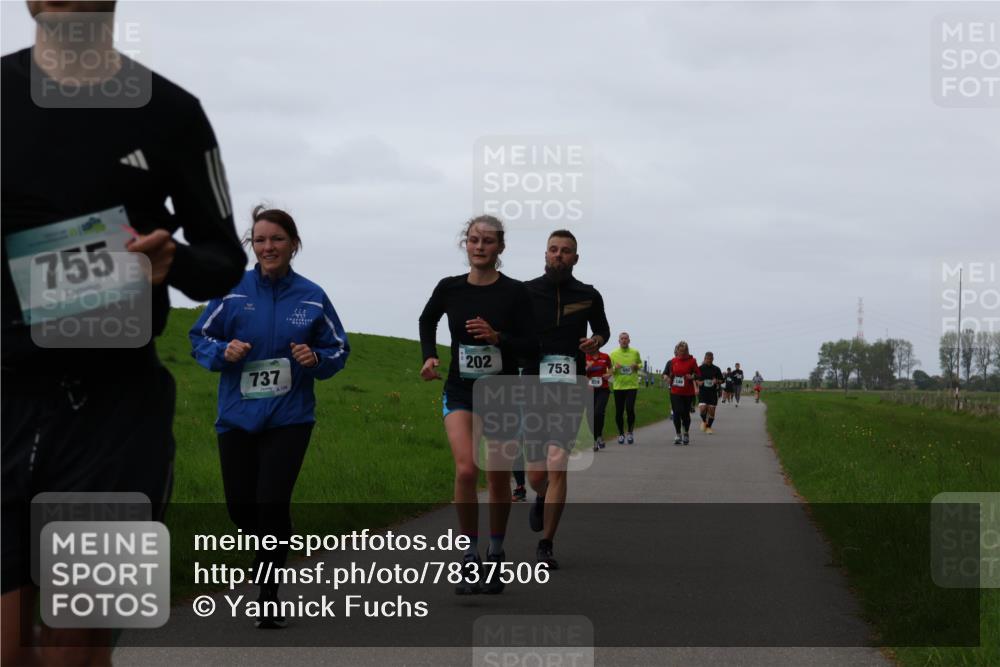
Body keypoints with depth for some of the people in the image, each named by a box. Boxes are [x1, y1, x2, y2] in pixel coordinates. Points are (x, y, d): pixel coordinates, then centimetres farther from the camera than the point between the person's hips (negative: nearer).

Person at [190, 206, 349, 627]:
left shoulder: (311, 297, 0)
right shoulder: (233, 291, -1)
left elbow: (339, 348, 9)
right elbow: (199, 338, 6)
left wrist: (316, 359, -12)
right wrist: (223, 351, -15)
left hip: (289, 418, -1)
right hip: (237, 416, 2)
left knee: (272, 504, -11)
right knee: (240, 508, 5)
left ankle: (269, 599, 3)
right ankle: (274, 542, 40)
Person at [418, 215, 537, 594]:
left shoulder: (514, 292, -6)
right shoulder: (449, 288, 0)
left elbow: (532, 346, -6)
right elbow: (427, 321, 20)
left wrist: (496, 336, -21)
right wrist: (430, 356, 5)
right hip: (460, 393, 0)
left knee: (498, 479, 8)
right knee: (465, 470, -20)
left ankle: (495, 555, 29)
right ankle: (470, 556, -7)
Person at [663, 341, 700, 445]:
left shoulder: (691, 361, -2)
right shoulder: (672, 361, 5)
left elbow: (699, 374, 0)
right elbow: (666, 373, 14)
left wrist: (692, 376, -20)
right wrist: (666, 376, -9)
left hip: (688, 393, -1)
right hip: (675, 392, 1)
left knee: (685, 413, 5)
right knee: (676, 413, -7)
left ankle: (686, 434, 28)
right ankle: (678, 435, 6)